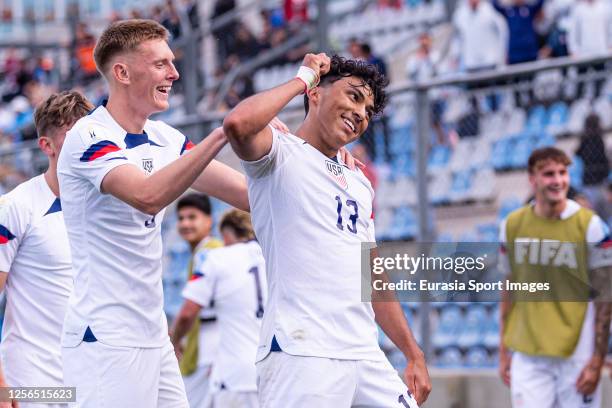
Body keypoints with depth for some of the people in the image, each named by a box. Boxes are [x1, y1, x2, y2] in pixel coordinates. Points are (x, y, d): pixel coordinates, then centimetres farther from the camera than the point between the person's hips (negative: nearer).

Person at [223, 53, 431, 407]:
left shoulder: (360, 184, 24)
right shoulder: (281, 155, 2)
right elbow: (239, 124, -21)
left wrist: (414, 353, 21)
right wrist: (302, 78, -4)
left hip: (366, 358, 8)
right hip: (302, 355, -7)